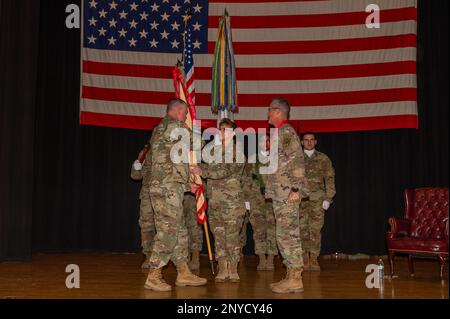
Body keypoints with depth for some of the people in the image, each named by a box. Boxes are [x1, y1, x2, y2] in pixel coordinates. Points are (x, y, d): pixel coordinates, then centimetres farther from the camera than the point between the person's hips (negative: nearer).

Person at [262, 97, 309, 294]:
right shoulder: (278, 133, 20)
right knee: (286, 235, 10)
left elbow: (297, 161, -17)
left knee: (287, 234, -9)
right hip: (279, 194, 10)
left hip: (287, 193, -10)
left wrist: (296, 189, -21)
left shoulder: (286, 132, -9)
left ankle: (295, 280, -5)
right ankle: (291, 276, 16)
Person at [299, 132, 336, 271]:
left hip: (317, 199, 0)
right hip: (300, 199, 0)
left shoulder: (323, 159, 12)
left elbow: (329, 179, 8)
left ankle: (314, 259, 3)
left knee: (315, 230, -3)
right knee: (302, 230, -3)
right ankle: (304, 259, 4)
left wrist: (328, 198, -1)